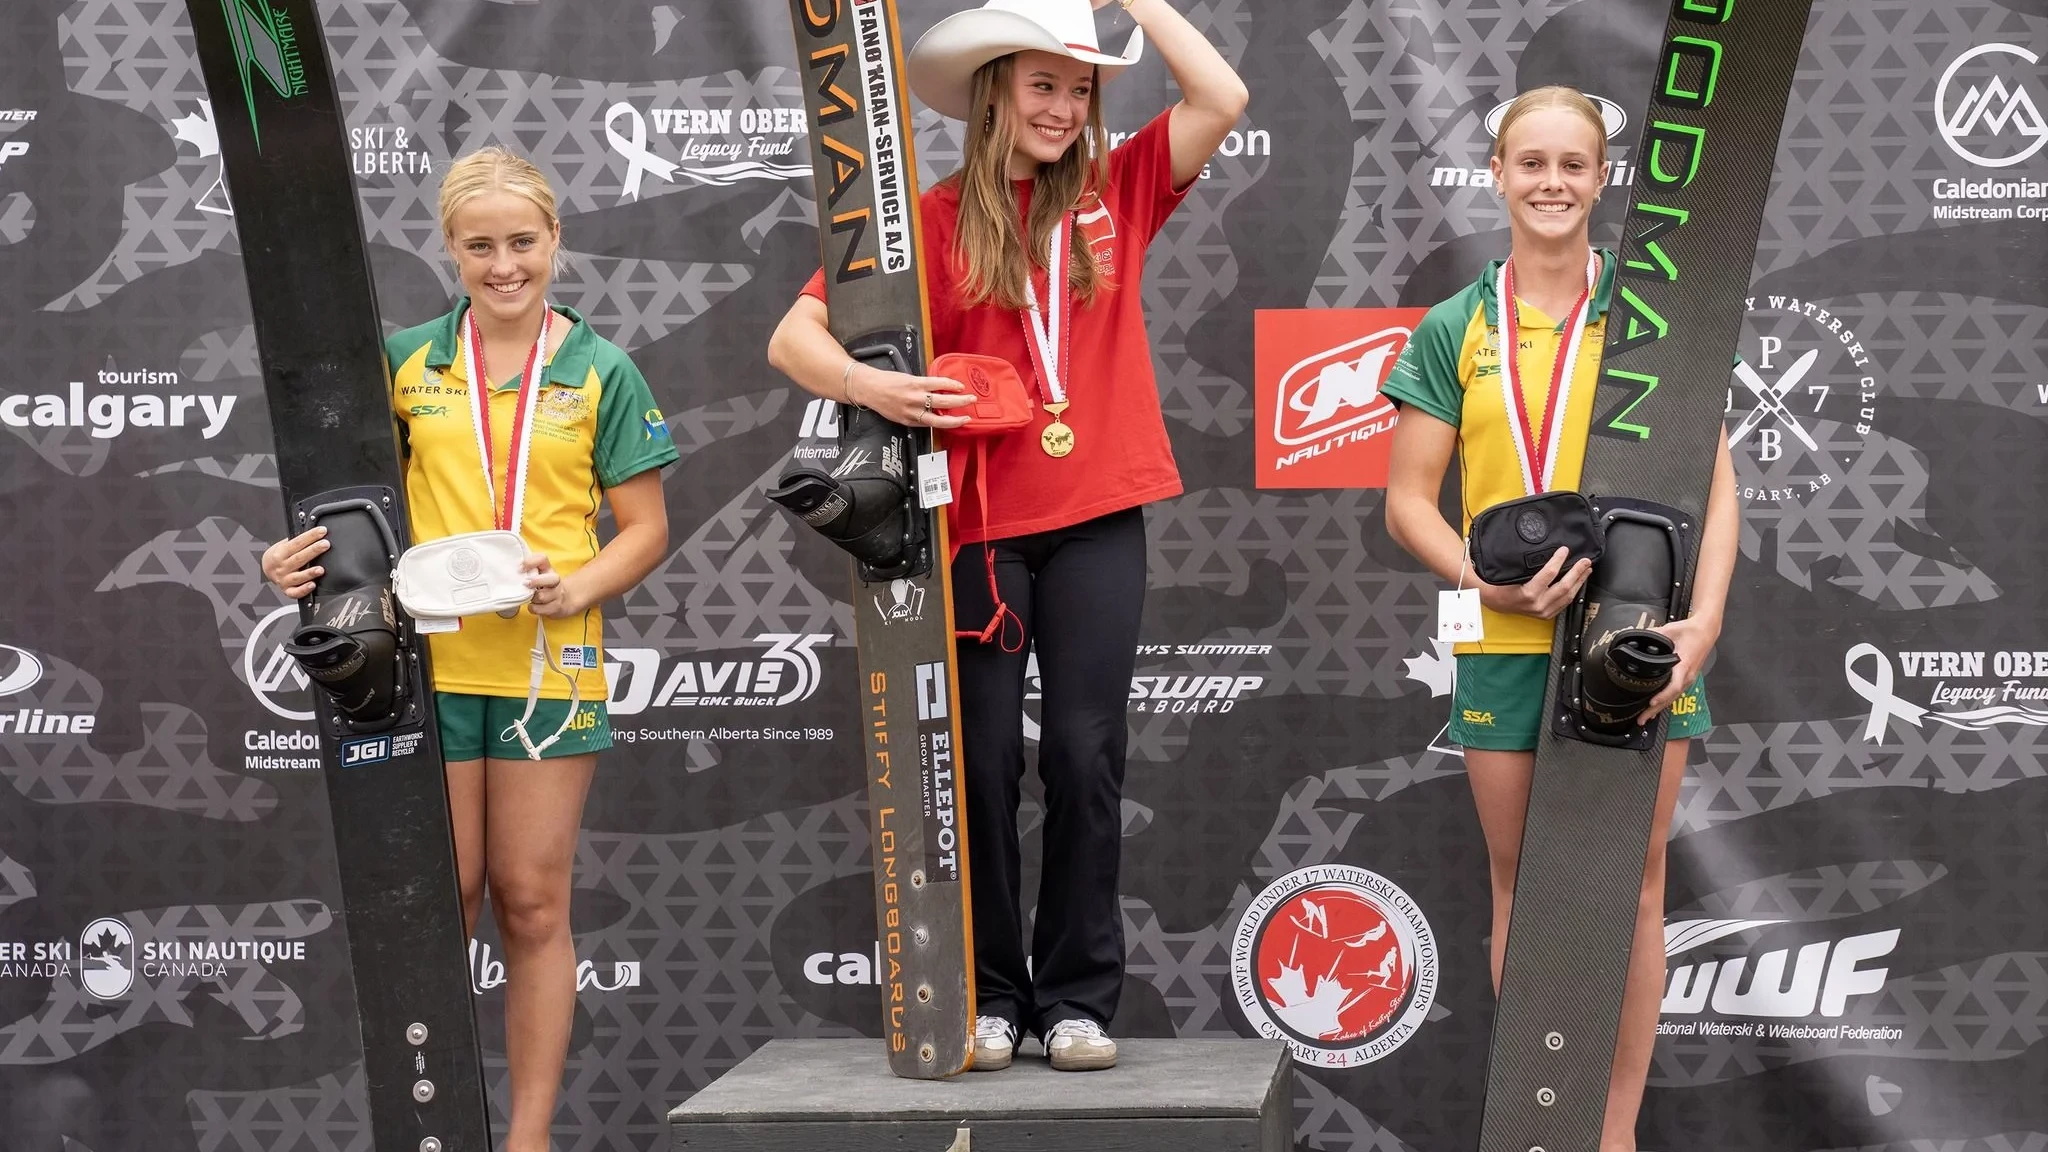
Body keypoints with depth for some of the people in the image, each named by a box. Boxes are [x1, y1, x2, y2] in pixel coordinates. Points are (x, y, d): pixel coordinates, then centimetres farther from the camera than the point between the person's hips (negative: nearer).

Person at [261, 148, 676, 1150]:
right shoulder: (406, 363, 7)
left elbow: (644, 528, 4)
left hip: (549, 667, -1)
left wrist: (578, 586, -14)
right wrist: (305, 556, -6)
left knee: (532, 905, 3)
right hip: (427, 663, 1)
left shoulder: (601, 374, 3)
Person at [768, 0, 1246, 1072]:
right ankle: (988, 996, 14)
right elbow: (793, 337, -4)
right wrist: (867, 384, -24)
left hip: (1095, 520, 1)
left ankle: (1078, 996, 8)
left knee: (1085, 752, -1)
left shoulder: (1117, 191, 7)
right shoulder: (936, 218, 0)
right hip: (976, 523, -1)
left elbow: (1223, 99, -7)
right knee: (982, 760, 3)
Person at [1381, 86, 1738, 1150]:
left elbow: (1714, 485, 0)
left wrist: (1703, 620, -15)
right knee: (1522, 890, 8)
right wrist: (1492, 582, -14)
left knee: (1633, 892, 3)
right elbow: (1408, 501, 4)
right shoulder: (1455, 332, 6)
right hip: (1505, 648, 1)